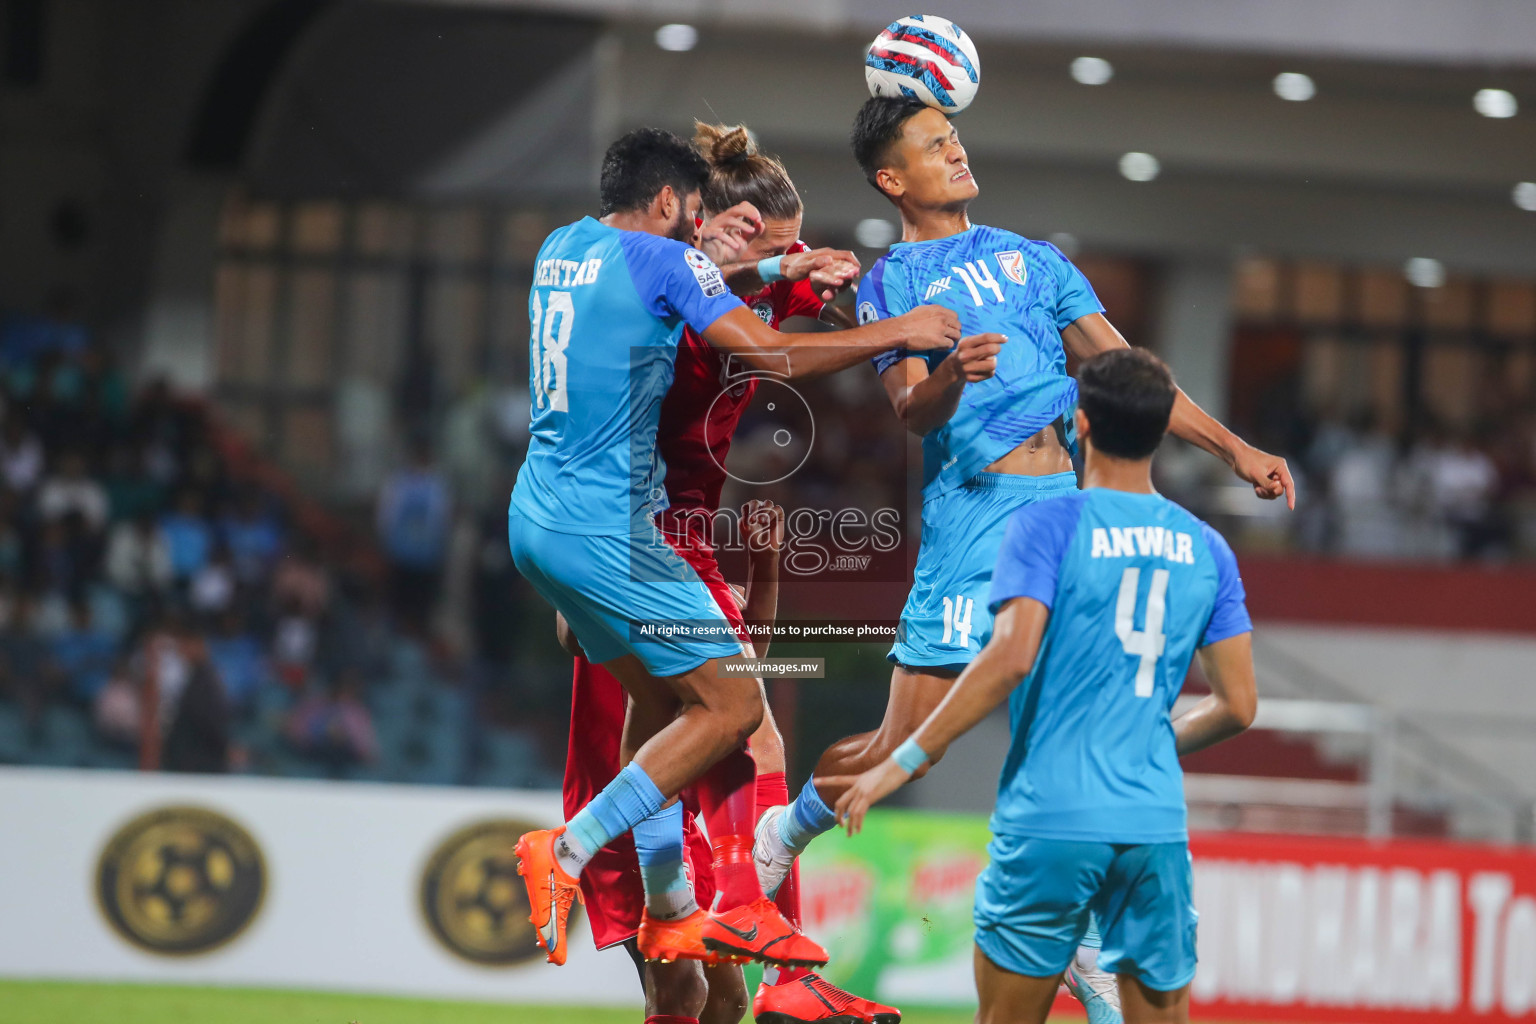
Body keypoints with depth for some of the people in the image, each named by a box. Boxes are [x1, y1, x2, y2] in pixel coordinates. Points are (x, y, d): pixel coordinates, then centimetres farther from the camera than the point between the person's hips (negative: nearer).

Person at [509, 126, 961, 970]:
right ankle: (569, 851, -13)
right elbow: (771, 354, -11)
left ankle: (669, 906, 17)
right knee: (732, 703, -5)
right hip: (603, 528, -9)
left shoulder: (560, 247, 14)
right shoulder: (663, 259, -10)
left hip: (534, 518, 9)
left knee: (662, 699, 19)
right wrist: (899, 332, -3)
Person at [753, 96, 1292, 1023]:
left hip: (1072, 500, 5)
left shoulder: (1031, 260, 20)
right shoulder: (891, 284, 5)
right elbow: (912, 413, -8)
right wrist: (951, 375, -31)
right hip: (976, 510, -5)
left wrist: (1234, 448, 13)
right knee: (907, 745, -5)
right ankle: (786, 832, 23)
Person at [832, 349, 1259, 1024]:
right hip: (1156, 829, 3)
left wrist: (907, 759, -13)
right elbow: (1237, 707, 9)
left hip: (1048, 822, -3)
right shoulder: (1206, 550, 9)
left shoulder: (1047, 526, -4)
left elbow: (1012, 656, -17)